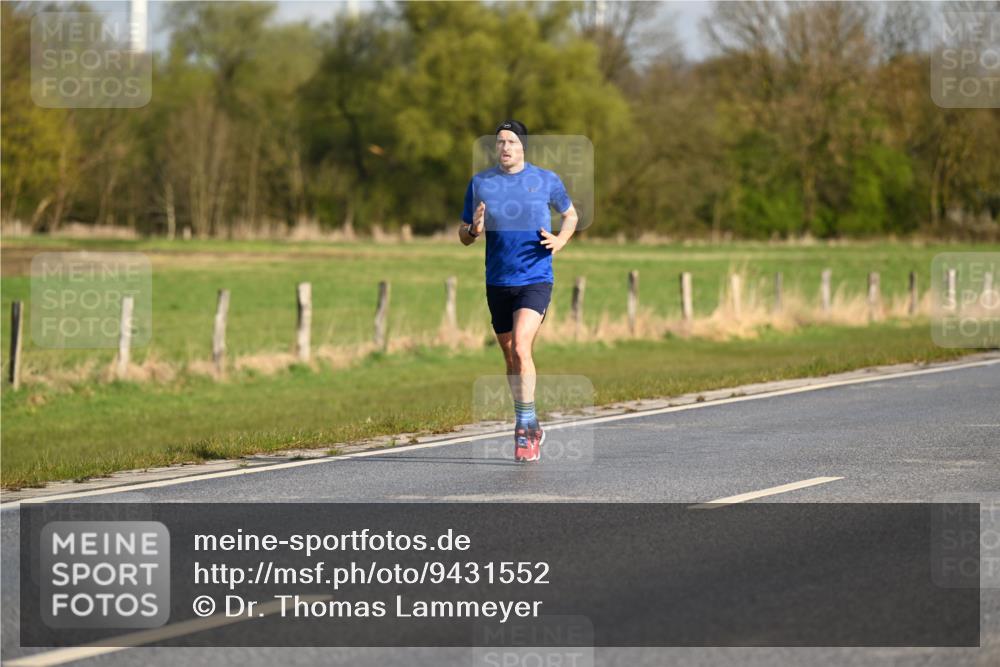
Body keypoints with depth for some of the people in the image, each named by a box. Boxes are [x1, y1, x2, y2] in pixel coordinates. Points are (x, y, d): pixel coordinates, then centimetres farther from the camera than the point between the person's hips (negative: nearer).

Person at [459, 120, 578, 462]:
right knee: (510, 357, 10)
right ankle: (531, 428, 26)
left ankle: (524, 428, -15)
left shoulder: (546, 180, 1)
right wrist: (474, 230, -14)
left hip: (536, 279, -3)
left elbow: (570, 215, 17)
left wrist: (560, 240, -4)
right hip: (498, 282, 3)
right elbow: (463, 235, 10)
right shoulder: (480, 183, 5)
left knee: (521, 348, -21)